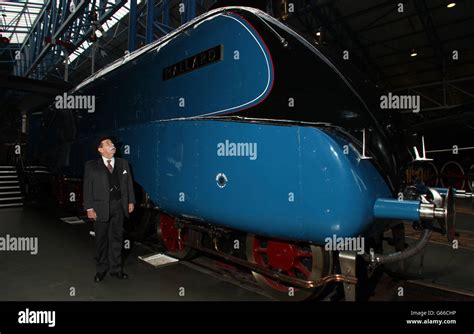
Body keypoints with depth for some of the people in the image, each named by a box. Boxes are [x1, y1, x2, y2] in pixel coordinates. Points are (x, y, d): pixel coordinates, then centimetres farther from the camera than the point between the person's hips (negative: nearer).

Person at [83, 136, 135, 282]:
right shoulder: (91, 166, -1)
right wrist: (89, 208, -9)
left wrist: (131, 201, 4)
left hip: (118, 206, 2)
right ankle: (101, 269, 26)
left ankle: (115, 268, 23)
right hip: (101, 207, -2)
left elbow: (129, 184, 9)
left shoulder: (123, 164, 8)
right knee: (101, 239, 10)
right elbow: (87, 187, -4)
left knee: (116, 238, 10)